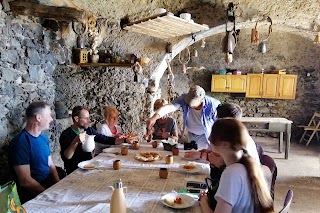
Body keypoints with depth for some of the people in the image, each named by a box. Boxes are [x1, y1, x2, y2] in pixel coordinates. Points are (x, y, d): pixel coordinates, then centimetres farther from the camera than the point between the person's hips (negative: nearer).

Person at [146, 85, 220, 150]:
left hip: (207, 136, -3)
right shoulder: (184, 99, -27)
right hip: (191, 135, 3)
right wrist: (155, 117, -60)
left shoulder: (212, 105, -31)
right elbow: (168, 107, -43)